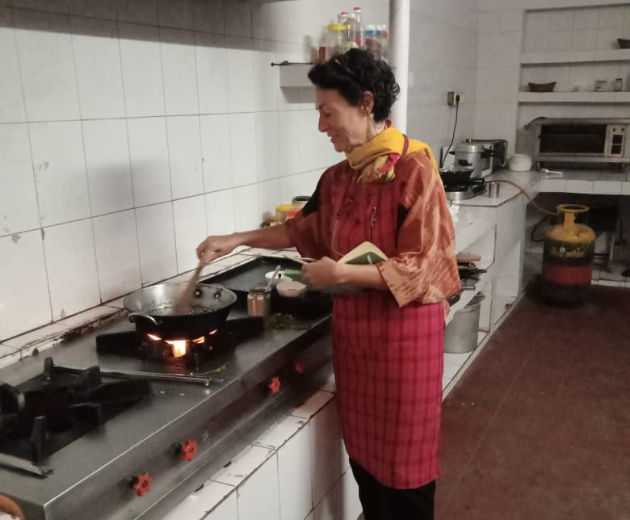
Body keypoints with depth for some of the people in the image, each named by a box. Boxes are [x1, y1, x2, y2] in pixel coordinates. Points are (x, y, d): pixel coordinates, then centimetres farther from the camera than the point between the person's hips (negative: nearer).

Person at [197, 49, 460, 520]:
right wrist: (237, 240, 13)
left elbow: (420, 269, -19)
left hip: (402, 332, -6)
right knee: (363, 449, 19)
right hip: (352, 330, 7)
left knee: (403, 456, 10)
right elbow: (306, 230, 21)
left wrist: (339, 274, -19)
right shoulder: (337, 178, 5)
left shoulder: (414, 170, -17)